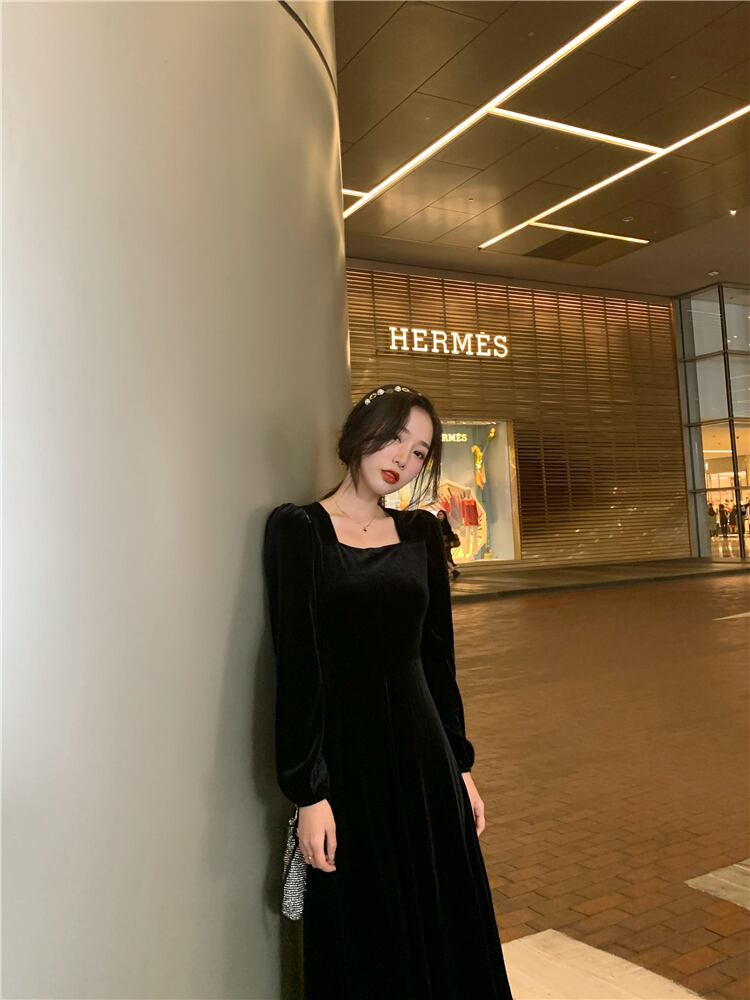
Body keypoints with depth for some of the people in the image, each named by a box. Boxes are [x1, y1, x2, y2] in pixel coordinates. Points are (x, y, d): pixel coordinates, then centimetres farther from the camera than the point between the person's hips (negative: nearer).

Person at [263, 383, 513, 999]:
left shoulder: (421, 533, 6)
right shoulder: (299, 528, -9)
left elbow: (438, 657, 9)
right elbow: (297, 666, -13)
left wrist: (461, 765, 10)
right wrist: (309, 792, -14)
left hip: (423, 748, 5)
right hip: (346, 756, -4)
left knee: (450, 925, 16)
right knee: (367, 933, 11)